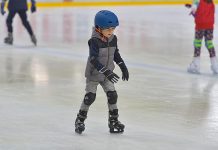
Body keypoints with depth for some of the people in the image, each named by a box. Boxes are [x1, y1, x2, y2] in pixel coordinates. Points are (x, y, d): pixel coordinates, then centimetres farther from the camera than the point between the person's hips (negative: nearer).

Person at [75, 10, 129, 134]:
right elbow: (94, 60, -30)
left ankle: (114, 120, 14)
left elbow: (116, 54, 13)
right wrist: (107, 72, -36)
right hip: (93, 73, -6)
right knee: (90, 96, -6)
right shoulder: (94, 41, -24)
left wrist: (123, 67, 10)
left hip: (107, 74, 6)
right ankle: (80, 120, 9)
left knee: (112, 95, 2)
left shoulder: (113, 39, -3)